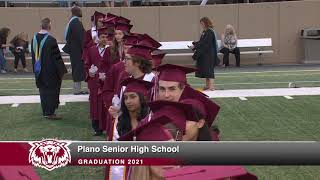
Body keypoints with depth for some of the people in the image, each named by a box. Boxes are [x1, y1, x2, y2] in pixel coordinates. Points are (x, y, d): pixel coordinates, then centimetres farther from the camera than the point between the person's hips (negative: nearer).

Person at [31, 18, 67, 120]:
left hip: (39, 70, 7)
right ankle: (50, 113, 6)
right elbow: (57, 57, -17)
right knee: (51, 91, 4)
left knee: (43, 90, 16)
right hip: (50, 71, -7)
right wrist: (62, 70, -9)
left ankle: (45, 112, 24)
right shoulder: (51, 40, -21)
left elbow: (33, 55, 10)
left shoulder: (34, 39, 1)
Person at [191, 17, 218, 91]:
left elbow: (205, 44, -21)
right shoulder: (204, 32, 12)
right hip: (204, 54, 10)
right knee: (204, 69, 13)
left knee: (208, 69, -9)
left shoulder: (210, 32, -16)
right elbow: (201, 42, 16)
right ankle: (207, 85, 20)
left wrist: (196, 46, -17)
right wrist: (195, 44, 1)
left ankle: (211, 86, -8)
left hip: (209, 54, -10)